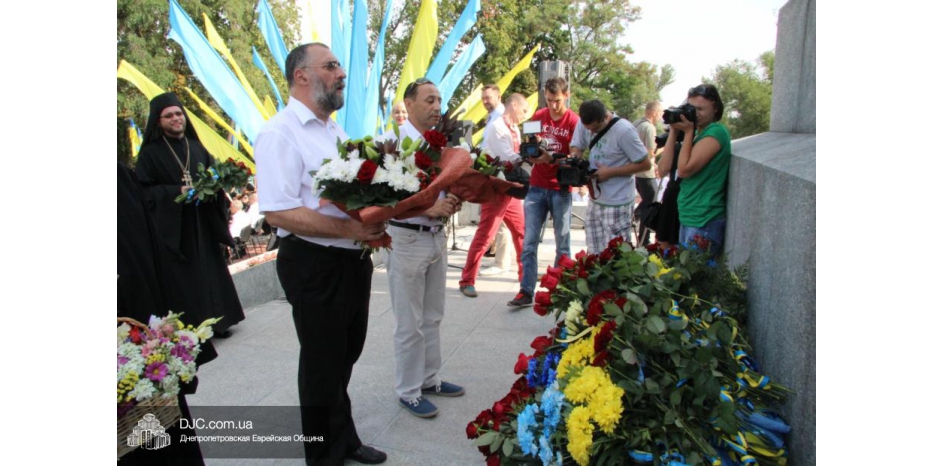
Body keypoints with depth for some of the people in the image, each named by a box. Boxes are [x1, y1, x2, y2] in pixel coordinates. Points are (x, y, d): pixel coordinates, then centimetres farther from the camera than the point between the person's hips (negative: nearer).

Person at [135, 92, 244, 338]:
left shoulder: (196, 147, 12)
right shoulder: (150, 153, -2)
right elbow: (143, 190, -6)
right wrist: (177, 191, -18)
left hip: (203, 225, 5)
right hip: (173, 229, -4)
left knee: (210, 272, 8)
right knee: (184, 278, -4)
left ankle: (216, 321, 18)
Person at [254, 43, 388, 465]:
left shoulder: (335, 132, 13)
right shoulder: (280, 133, -15)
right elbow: (279, 212, -24)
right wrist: (348, 229, -27)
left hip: (354, 260, 8)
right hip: (315, 266, -8)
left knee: (346, 355, 21)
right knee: (323, 364, 8)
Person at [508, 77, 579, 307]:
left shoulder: (574, 121, -6)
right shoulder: (538, 116, 6)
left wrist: (551, 158, -24)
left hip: (561, 190, -3)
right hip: (536, 187, 3)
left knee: (562, 244, 6)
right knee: (529, 242, -2)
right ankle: (526, 291, 1)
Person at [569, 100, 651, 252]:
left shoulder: (624, 130, -19)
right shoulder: (584, 123, -2)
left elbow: (645, 163, -13)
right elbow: (576, 147, 14)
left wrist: (610, 172, -18)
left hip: (617, 204, -6)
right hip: (595, 201, 7)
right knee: (594, 254, 13)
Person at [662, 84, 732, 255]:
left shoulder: (715, 132, -13)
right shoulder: (698, 133, 12)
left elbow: (684, 170, -19)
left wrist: (688, 132, -12)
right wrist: (674, 131, 0)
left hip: (704, 222, -9)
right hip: (689, 217, 9)